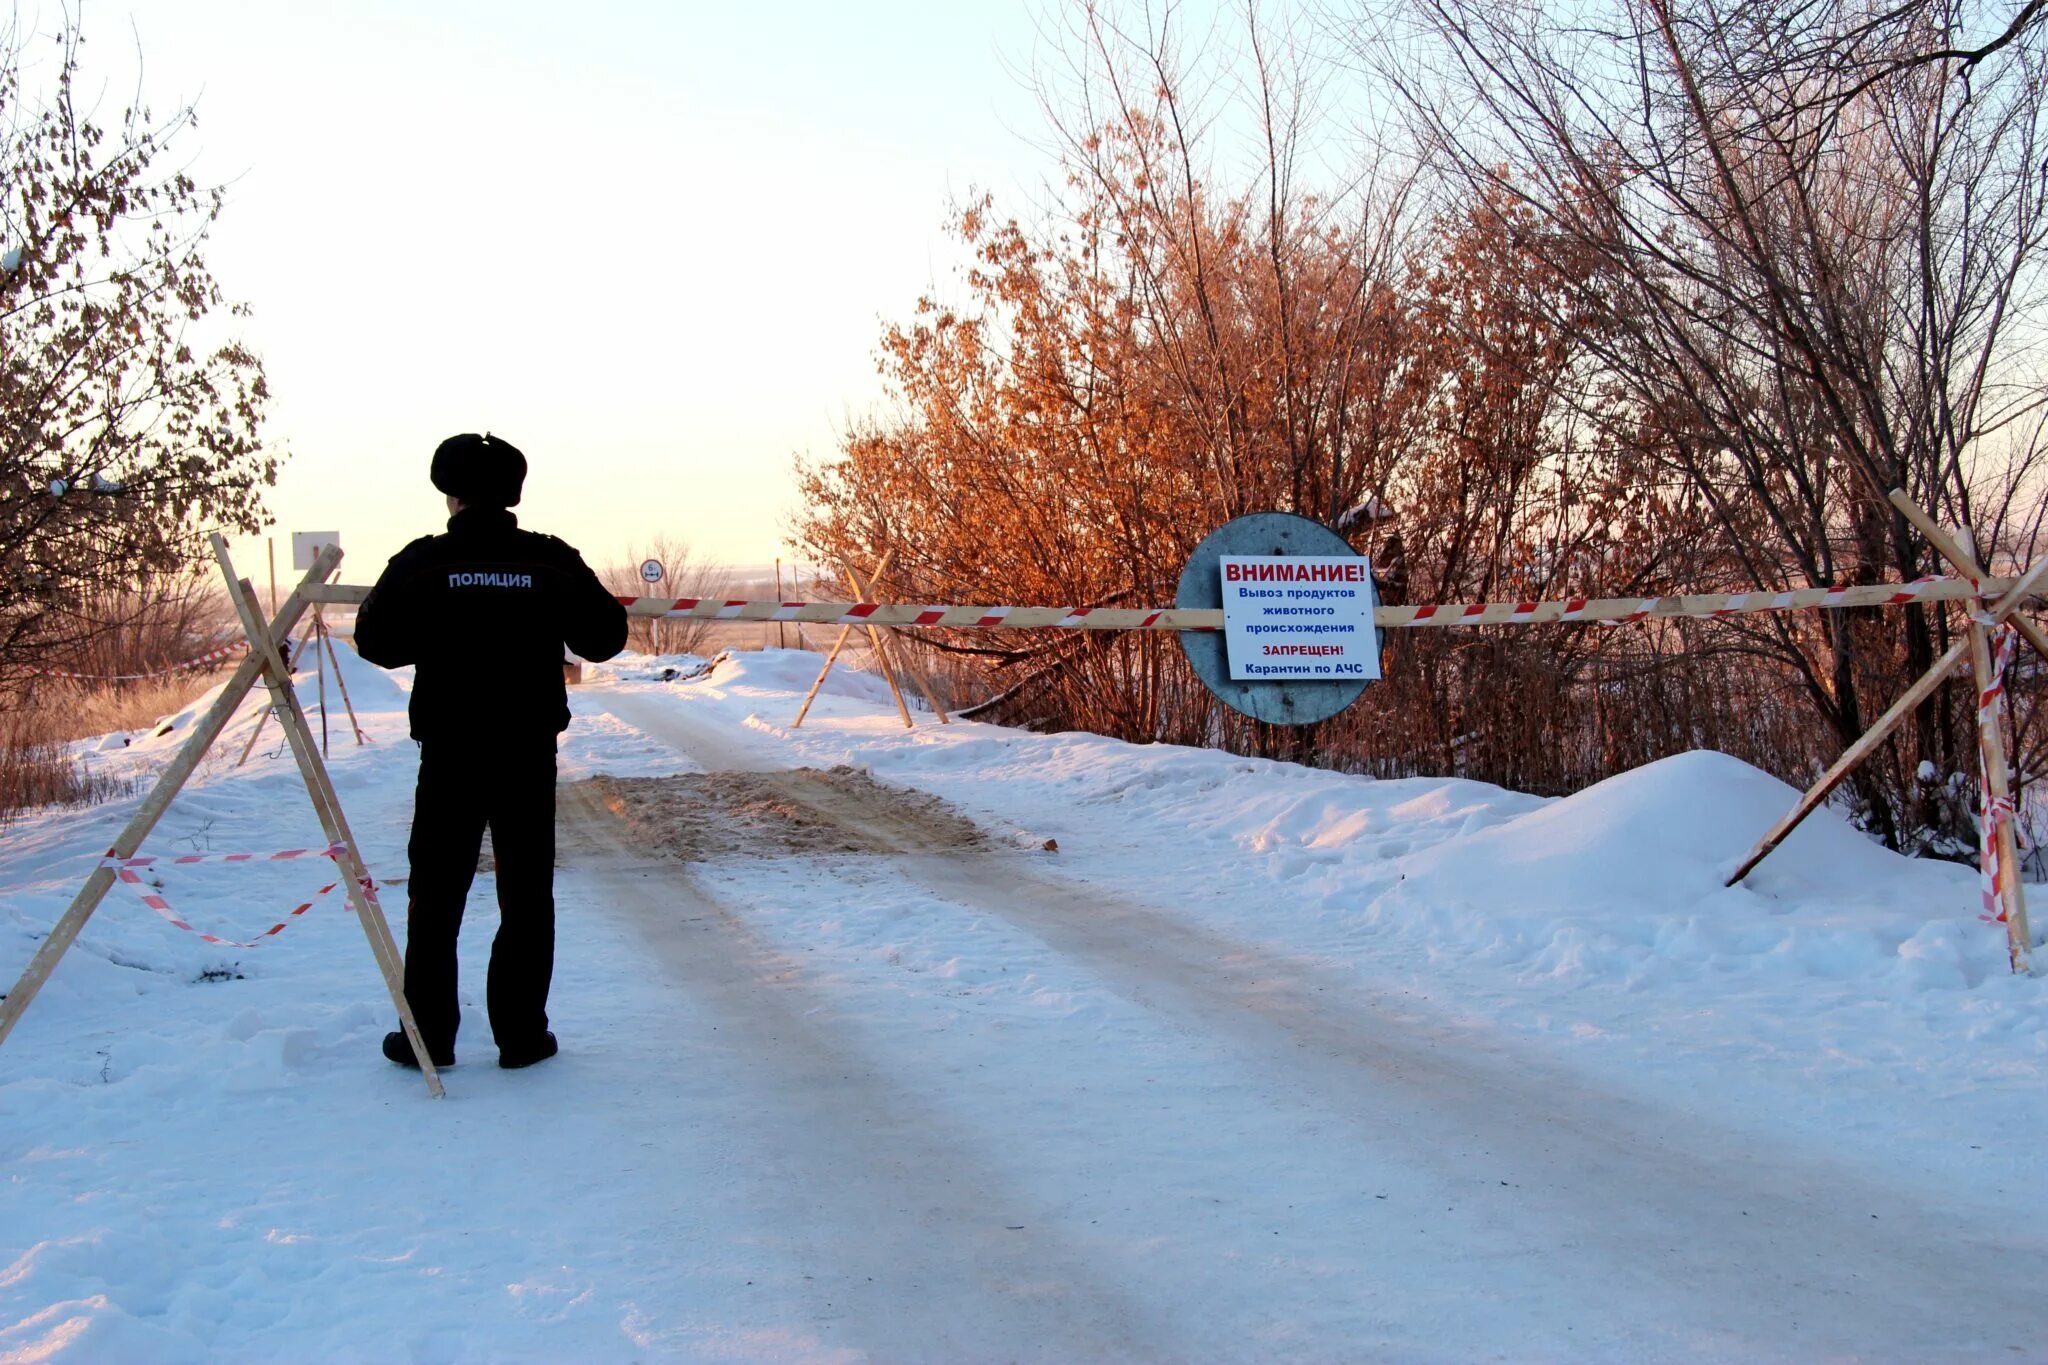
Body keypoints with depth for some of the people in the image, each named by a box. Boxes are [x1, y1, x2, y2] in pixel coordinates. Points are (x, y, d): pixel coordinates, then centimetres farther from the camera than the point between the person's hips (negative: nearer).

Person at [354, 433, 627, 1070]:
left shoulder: (421, 563, -6)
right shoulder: (553, 562, -4)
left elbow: (377, 644, -3)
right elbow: (605, 638, 1)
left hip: (449, 754, 0)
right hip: (530, 754, 1)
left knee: (436, 897, 10)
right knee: (527, 897, 8)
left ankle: (428, 1036, 14)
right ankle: (521, 1034, 11)